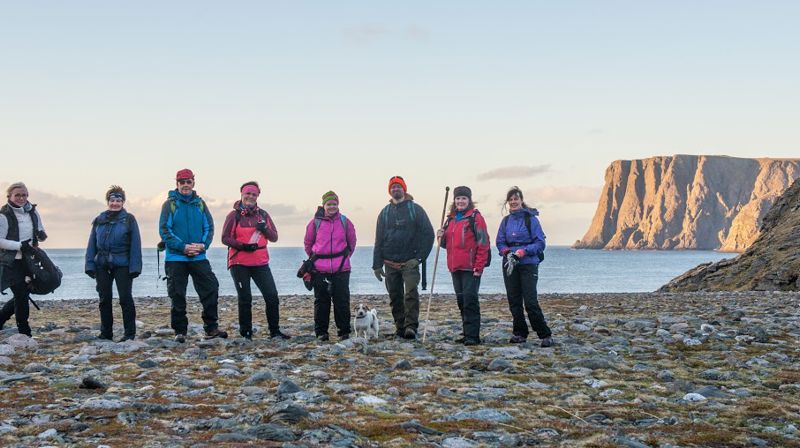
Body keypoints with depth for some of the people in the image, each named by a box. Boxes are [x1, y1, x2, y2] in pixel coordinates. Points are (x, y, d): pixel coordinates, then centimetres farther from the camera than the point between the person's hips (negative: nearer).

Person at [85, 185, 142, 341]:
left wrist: (134, 267, -12)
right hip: (102, 265, 4)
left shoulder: (129, 220, -1)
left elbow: (135, 245, -5)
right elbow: (91, 245, 10)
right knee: (104, 299, 9)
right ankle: (106, 332, 19)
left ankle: (130, 333, 2)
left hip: (122, 265, -4)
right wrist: (90, 265, 1)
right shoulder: (99, 220, 10)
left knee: (125, 298, -4)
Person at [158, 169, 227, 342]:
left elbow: (209, 227, 7)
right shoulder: (170, 204, -1)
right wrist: (183, 247, -17)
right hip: (175, 258, -3)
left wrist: (203, 245, -12)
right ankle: (180, 331, 12)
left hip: (199, 257, 3)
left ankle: (211, 328, 8)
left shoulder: (200, 204, 9)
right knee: (177, 296, 2)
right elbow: (164, 230, -8)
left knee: (211, 289, -2)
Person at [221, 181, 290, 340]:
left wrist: (265, 229, -10)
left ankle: (274, 331, 8)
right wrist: (242, 246, -18)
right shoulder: (234, 215, 0)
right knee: (245, 299, 0)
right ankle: (246, 333, 11)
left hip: (261, 263, 3)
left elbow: (274, 237, 10)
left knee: (272, 296, -1)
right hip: (239, 264, -3)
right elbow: (225, 238, -4)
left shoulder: (263, 215, 11)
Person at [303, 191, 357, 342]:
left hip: (341, 268, 0)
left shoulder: (345, 222, 3)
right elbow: (307, 243, 14)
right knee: (321, 301, 6)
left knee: (342, 300, 2)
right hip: (320, 269, 0)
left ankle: (344, 331, 10)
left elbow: (352, 243, 16)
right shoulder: (315, 223, 0)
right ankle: (321, 332, 14)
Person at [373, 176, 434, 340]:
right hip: (390, 263, 4)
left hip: (410, 262, -4)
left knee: (411, 293, -18)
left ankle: (411, 326, -23)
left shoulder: (415, 209, 2)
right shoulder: (385, 212, 12)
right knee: (395, 297, 6)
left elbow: (428, 234, 0)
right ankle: (400, 328, 13)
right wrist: (377, 264, 6)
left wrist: (419, 257, -8)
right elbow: (378, 240, 13)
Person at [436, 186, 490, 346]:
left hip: (471, 268, -7)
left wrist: (479, 267, -15)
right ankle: (467, 333, 18)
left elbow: (483, 244, -10)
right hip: (455, 267, 7)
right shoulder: (451, 219, 16)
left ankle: (473, 335, -9)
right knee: (461, 301, 11)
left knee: (470, 300, -10)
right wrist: (442, 237, 1)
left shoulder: (475, 217, -6)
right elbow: (447, 243, 25)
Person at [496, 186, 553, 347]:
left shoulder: (531, 219, -5)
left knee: (530, 301, -12)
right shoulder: (506, 221, 10)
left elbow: (540, 243, -7)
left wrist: (523, 251, -20)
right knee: (514, 301, 8)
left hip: (528, 264, -5)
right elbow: (500, 242, 12)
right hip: (510, 265, 5)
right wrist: (506, 251, -9)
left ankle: (545, 335, -5)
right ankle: (519, 333, 18)